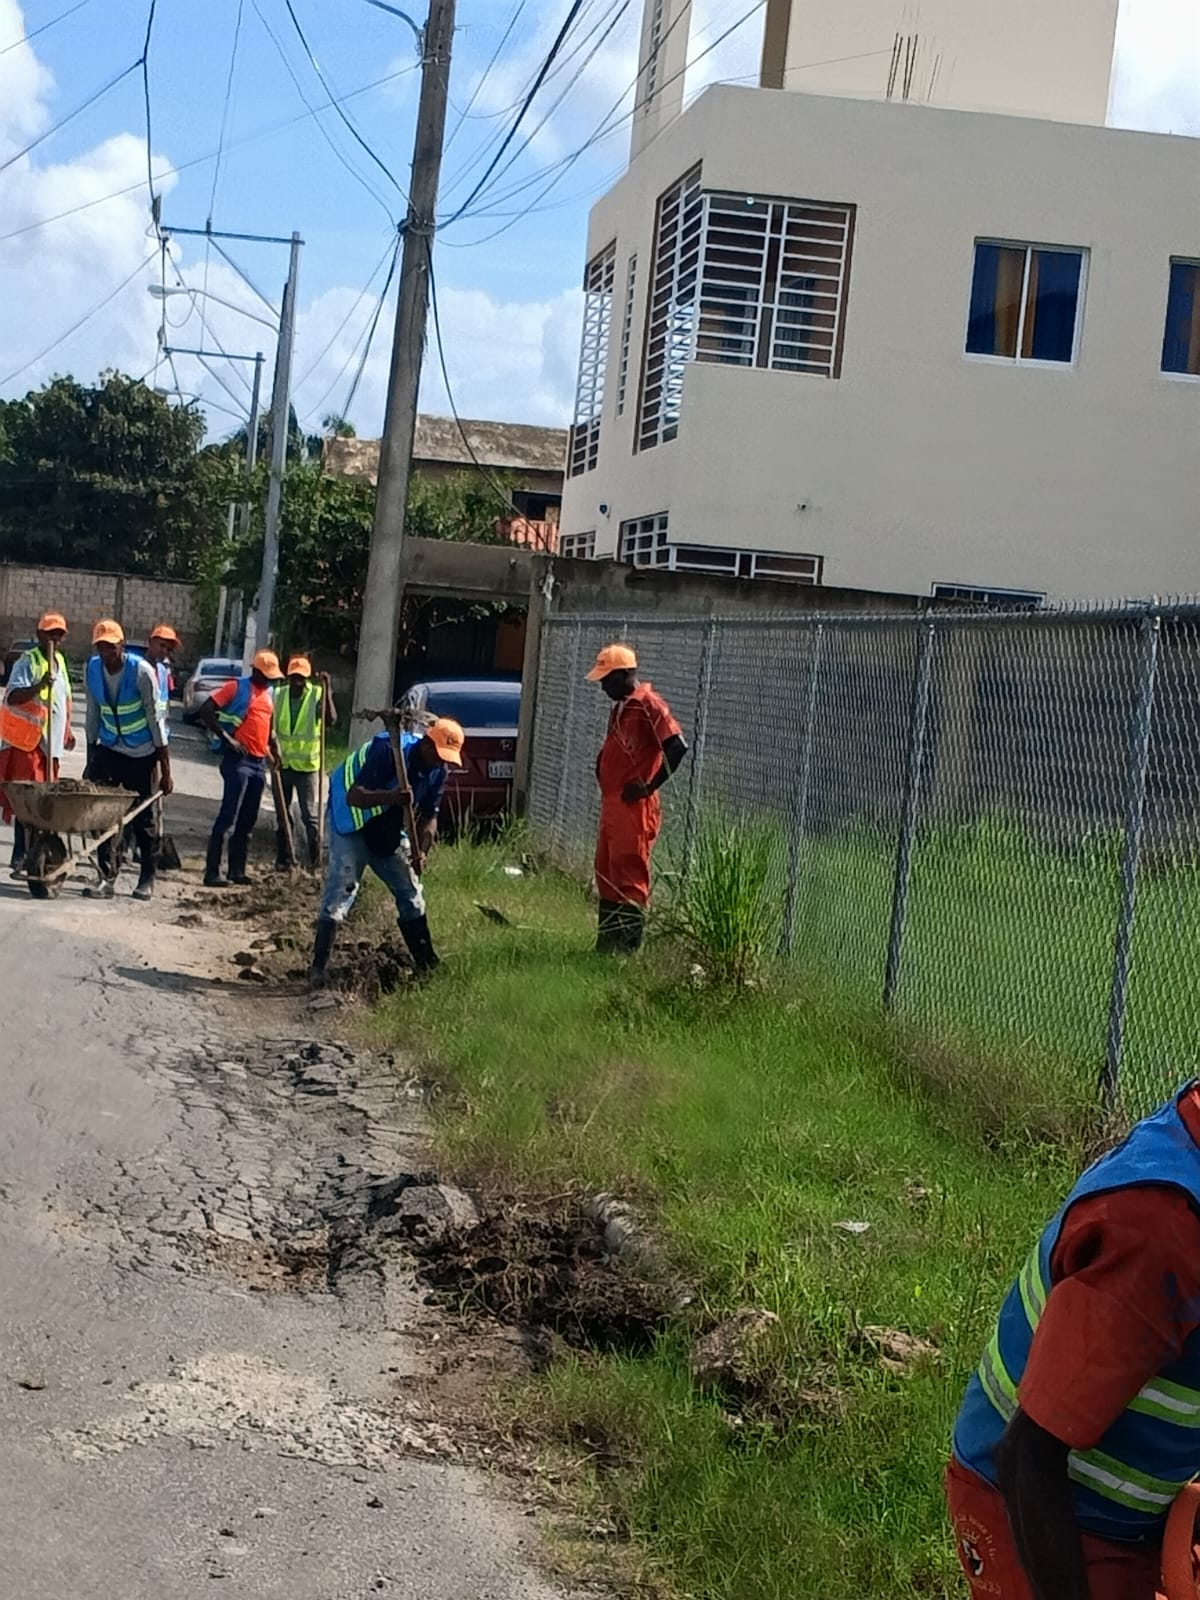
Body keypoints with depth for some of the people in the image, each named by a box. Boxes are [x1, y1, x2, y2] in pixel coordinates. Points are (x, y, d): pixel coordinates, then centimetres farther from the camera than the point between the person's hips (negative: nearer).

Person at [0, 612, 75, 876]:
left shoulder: (60, 661, 16)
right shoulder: (27, 661, -9)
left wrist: (67, 731, 27)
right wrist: (39, 685, -34)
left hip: (51, 744, 8)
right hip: (28, 743, -8)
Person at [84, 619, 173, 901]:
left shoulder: (141, 671, -18)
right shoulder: (92, 669, -4)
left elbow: (155, 718, -15)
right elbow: (93, 716, 6)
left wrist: (166, 769, -16)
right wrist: (90, 759, 8)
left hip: (143, 753, -3)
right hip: (109, 750, 4)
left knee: (145, 819, 3)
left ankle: (147, 879, 15)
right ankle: (107, 877, -5)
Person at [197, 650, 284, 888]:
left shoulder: (269, 692, 16)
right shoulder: (236, 687, -6)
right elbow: (205, 711, -12)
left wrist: (274, 747, 14)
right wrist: (227, 739, -16)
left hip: (259, 762, 8)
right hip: (238, 759, -8)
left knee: (248, 820, 11)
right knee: (228, 816, -11)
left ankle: (237, 871, 18)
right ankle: (212, 873, -10)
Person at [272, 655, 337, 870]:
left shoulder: (317, 695, -8)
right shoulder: (279, 695, 1)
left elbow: (330, 720, -24)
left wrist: (327, 689, -28)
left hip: (306, 764, -4)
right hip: (282, 763, 4)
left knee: (309, 815, -2)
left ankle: (316, 859, 5)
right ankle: (284, 857, 20)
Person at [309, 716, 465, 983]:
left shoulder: (436, 771, -8)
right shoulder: (388, 751, -30)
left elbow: (428, 817, -1)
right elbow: (353, 796, -36)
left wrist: (420, 852, -19)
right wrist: (389, 796, -54)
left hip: (388, 832, 7)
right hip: (351, 824, -7)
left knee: (411, 892, 7)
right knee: (341, 889, -17)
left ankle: (427, 966, 17)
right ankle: (318, 969, -19)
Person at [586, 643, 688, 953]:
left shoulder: (647, 704, -12)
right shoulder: (620, 707, 17)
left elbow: (677, 747, -21)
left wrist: (649, 786, -16)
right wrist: (601, 768, 11)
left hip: (634, 806, -10)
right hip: (612, 802, 10)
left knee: (629, 875, -8)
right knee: (605, 872, 13)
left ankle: (628, 944, -5)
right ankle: (608, 942, 20)